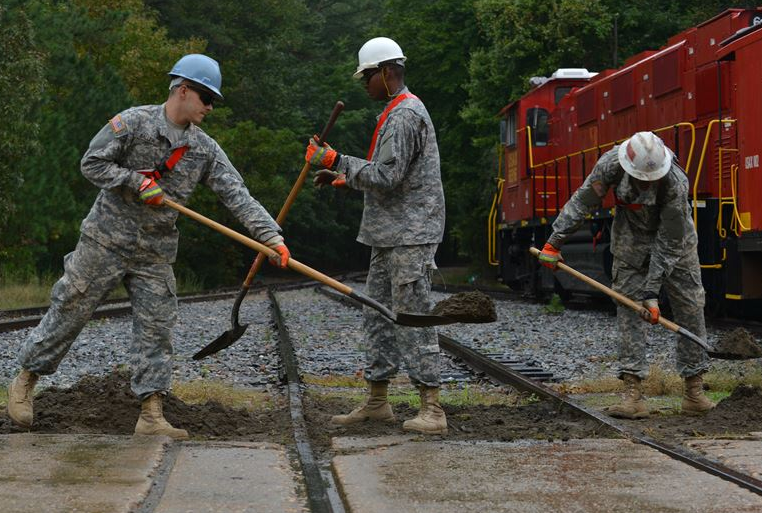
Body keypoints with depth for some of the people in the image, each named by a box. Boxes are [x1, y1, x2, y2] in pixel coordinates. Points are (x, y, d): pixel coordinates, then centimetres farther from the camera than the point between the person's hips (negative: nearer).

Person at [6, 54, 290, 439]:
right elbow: (92, 164, -10)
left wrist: (272, 237, -15)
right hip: (106, 241, -4)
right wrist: (138, 182, -19)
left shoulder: (205, 149, 2)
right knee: (69, 313, 3)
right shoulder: (133, 122, -11)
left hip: (155, 253, 5)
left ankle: (151, 416, 2)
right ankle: (24, 381, 20)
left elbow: (237, 195, -4)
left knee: (156, 330, -1)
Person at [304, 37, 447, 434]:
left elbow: (386, 177, -22)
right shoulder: (396, 112, 19)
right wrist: (342, 179, 19)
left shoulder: (405, 115, -15)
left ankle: (432, 409, -9)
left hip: (409, 236, -11)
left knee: (412, 318, -10)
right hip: (390, 237, 11)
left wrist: (336, 161, -16)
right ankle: (377, 401, 19)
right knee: (378, 316, 13)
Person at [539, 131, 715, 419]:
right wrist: (554, 242, -11)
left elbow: (669, 244, -29)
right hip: (631, 245, 2)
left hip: (676, 244, -2)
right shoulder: (612, 164, -26)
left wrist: (652, 291, -29)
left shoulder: (675, 183, -34)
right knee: (629, 312, -8)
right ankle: (633, 395, -13)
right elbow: (583, 202, -12)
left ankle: (694, 392, 9)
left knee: (690, 309, -1)